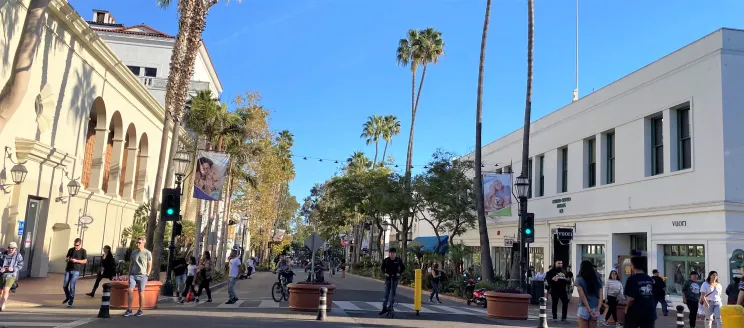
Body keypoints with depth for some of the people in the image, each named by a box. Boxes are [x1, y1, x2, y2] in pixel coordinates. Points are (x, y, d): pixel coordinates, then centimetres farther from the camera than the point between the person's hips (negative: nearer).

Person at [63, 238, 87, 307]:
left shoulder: (83, 251, 1)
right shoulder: (71, 250, 12)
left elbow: (85, 261, -3)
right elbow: (66, 259, 16)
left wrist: (76, 260, -17)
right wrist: (67, 259, -8)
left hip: (76, 271, -4)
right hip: (68, 270, 4)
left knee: (72, 286, -9)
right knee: (64, 286, 5)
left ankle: (70, 302, -1)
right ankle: (67, 297, 31)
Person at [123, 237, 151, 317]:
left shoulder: (147, 253, -1)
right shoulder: (133, 253, 12)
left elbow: (149, 266, 0)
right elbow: (131, 264, 19)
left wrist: (147, 275, -7)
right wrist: (129, 274, 10)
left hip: (142, 275, -3)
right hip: (133, 275, 4)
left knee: (141, 292, 1)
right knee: (129, 291, -8)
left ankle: (140, 310, 11)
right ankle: (129, 310, -2)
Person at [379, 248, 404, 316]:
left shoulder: (398, 260, -4)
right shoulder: (386, 260, -3)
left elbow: (403, 268, 6)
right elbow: (382, 267, 5)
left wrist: (399, 273, -10)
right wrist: (384, 273, -13)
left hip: (395, 278, -1)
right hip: (388, 278, 1)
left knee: (393, 292, 1)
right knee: (386, 293, 2)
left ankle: (391, 307, 10)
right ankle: (384, 307, 6)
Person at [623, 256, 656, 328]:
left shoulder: (632, 279, -14)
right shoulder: (650, 279, 5)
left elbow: (631, 298, -20)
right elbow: (654, 296, 13)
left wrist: (627, 308, -4)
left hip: (634, 313, -5)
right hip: (649, 313, 5)